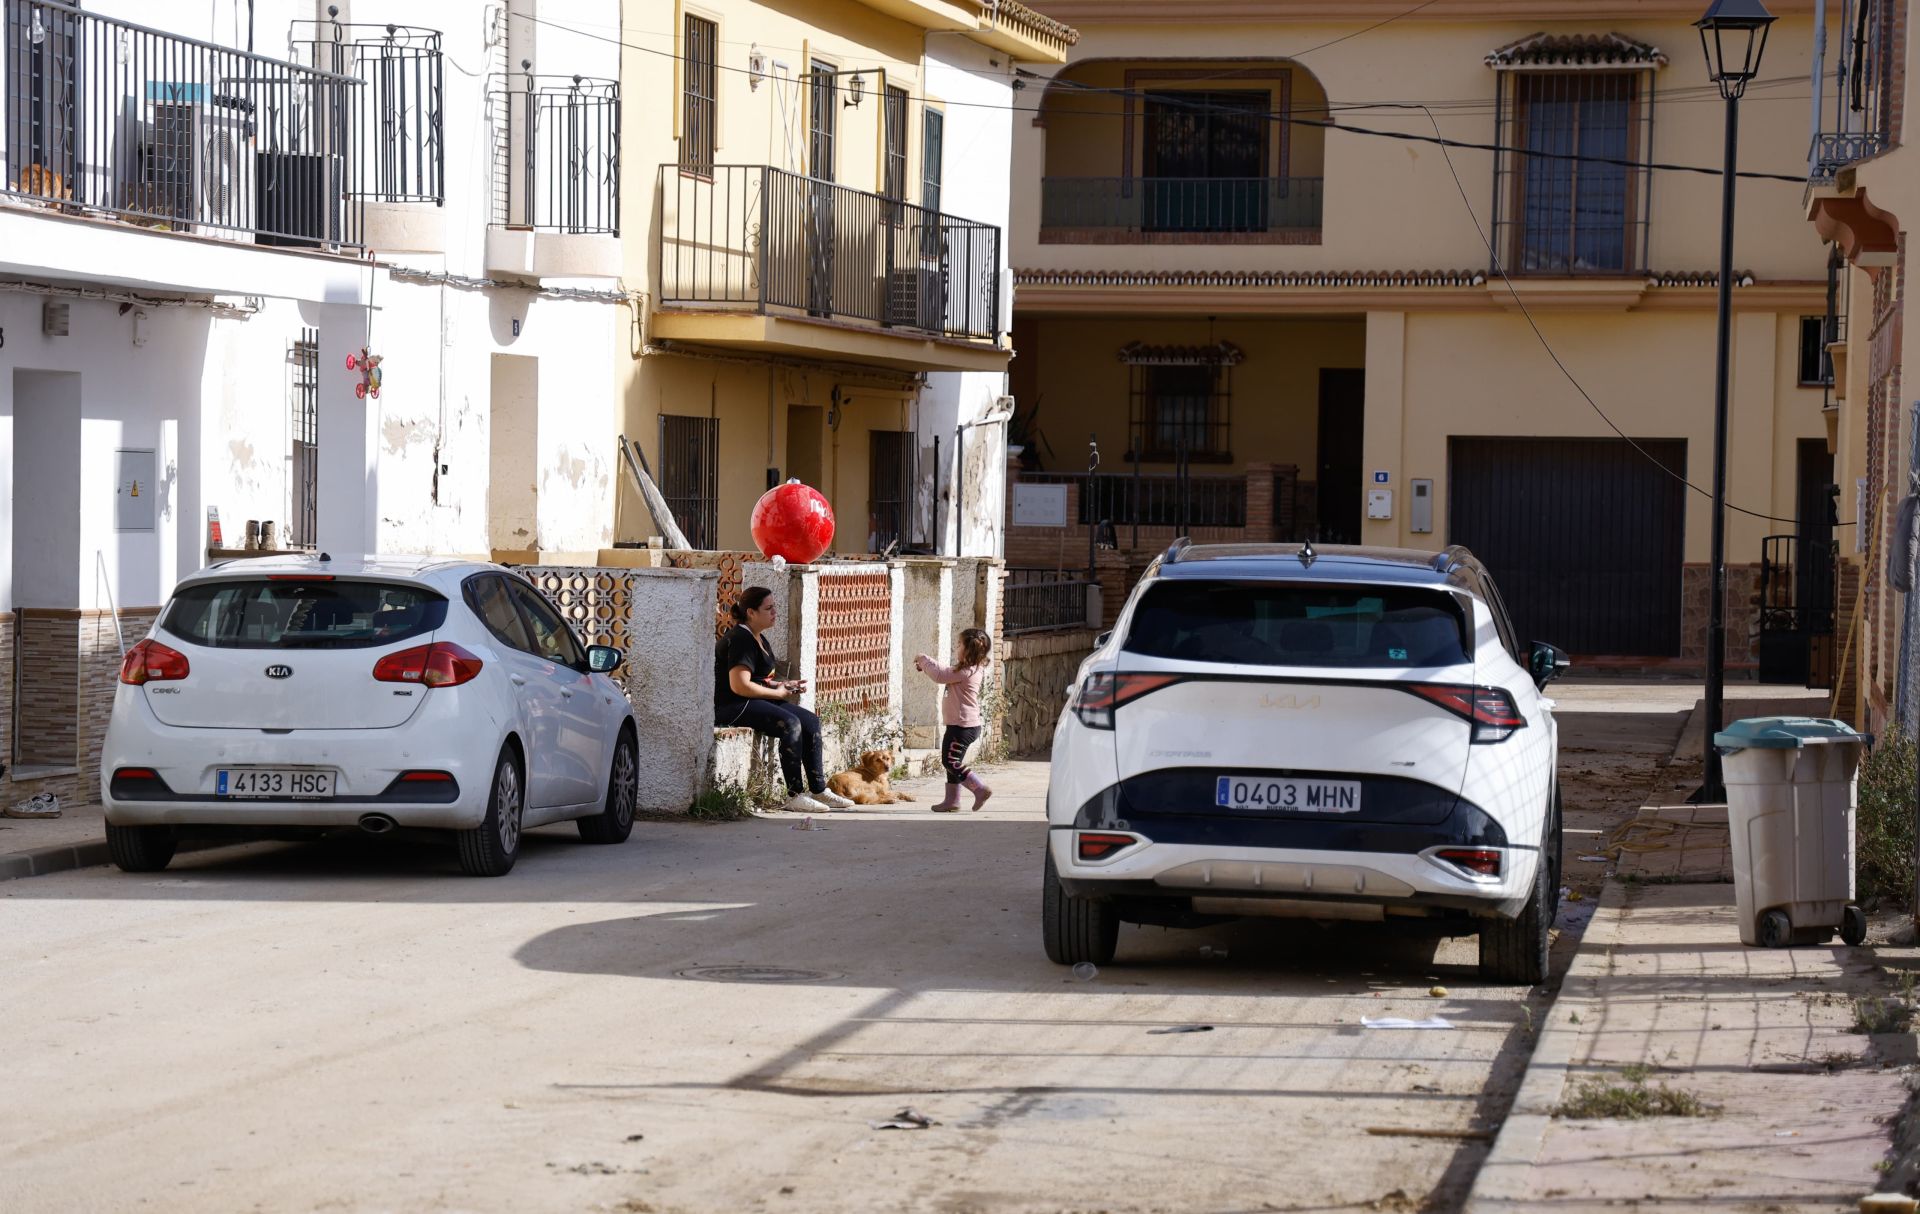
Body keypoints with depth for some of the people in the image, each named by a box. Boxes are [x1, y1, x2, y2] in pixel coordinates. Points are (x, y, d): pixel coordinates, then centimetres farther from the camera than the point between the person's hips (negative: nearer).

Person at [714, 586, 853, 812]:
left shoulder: (757, 639, 17)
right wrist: (778, 693, -14)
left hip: (752, 702, 11)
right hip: (731, 707, -11)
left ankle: (818, 790, 0)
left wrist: (781, 684, 6)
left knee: (810, 721, -1)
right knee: (790, 724, -28)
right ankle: (795, 796, -24)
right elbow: (739, 686, -24)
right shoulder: (740, 639, -16)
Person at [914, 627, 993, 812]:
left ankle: (980, 788, -7)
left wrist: (924, 660, -4)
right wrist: (925, 666, 16)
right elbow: (945, 672, 23)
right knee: (951, 762, 16)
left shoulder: (967, 671, -20)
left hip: (963, 726, -10)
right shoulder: (970, 669, 11)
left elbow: (940, 675, -18)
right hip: (962, 725, 10)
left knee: (951, 762, -7)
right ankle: (952, 800, 21)